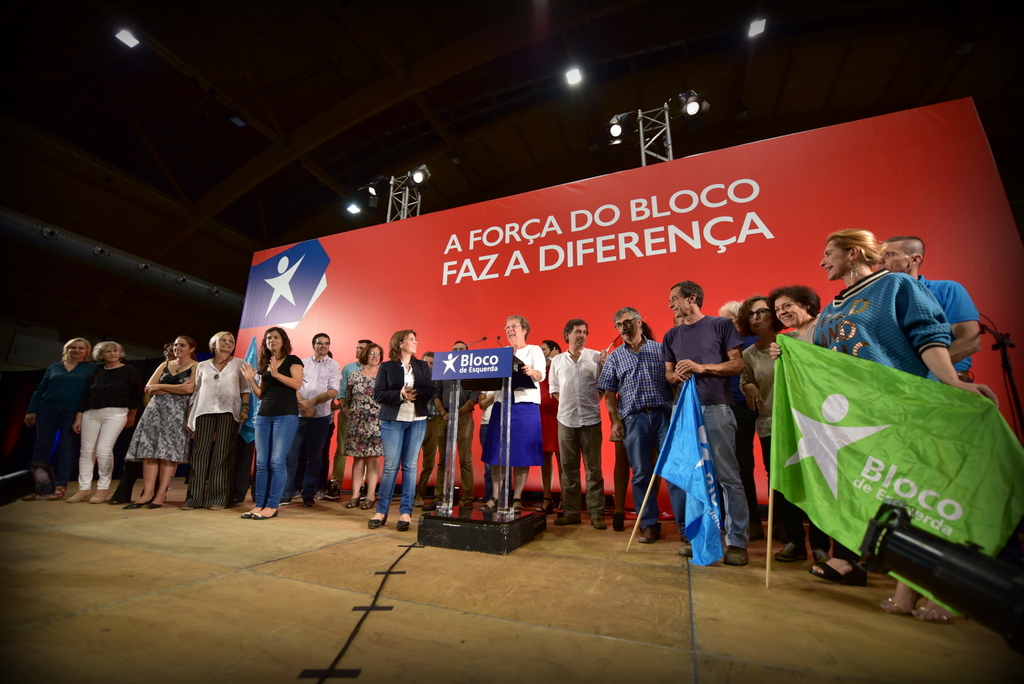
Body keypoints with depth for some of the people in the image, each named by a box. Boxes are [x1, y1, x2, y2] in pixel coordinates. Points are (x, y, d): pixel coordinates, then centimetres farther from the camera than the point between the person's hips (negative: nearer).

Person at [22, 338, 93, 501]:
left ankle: (60, 486, 2)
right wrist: (31, 410, 4)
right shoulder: (54, 367, 14)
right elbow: (40, 389, 13)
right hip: (47, 410, 3)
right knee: (42, 446, 4)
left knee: (66, 448, -1)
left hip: (72, 412, -3)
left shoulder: (91, 369, 6)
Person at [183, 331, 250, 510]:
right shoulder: (202, 366, 14)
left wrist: (245, 408, -7)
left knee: (222, 454, -3)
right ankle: (194, 497, 5)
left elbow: (245, 389, 6)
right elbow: (195, 392, 13)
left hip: (228, 412, -2)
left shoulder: (239, 364, 10)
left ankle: (218, 498, 1)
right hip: (204, 411, 2)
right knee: (200, 453, -1)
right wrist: (189, 417, 8)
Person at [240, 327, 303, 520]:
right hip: (263, 415, 6)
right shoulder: (264, 364, 17)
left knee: (277, 461, -7)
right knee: (261, 463, 6)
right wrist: (251, 380, 5)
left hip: (286, 415, -6)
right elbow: (261, 395, 17)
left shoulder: (292, 360, 1)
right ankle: (258, 504, 13)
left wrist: (277, 374, -20)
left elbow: (297, 384, -13)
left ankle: (272, 506, -1)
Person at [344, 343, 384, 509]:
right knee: (357, 457, 5)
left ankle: (370, 496, 6)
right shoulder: (355, 376, 9)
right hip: (357, 423, 3)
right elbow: (348, 398, 13)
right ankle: (355, 495, 13)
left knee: (373, 457, -1)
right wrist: (350, 414, 6)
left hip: (376, 422, -2)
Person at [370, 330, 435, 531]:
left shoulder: (422, 366, 10)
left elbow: (431, 391, 2)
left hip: (417, 421, 2)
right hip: (392, 421, -2)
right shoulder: (386, 366, 2)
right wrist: (400, 395, -18)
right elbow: (378, 394, -5)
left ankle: (406, 512, 11)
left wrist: (416, 394, -17)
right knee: (390, 466, 0)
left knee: (410, 466, 4)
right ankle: (381, 511, 14)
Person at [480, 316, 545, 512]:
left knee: (522, 453, -1)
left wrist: (531, 372, -36)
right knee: (497, 452, 4)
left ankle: (517, 499, 9)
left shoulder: (534, 350, 3)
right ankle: (495, 497, 13)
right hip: (501, 404, 4)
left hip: (525, 406, -4)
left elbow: (541, 374, -13)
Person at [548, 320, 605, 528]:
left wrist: (591, 402, -5)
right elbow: (554, 390, 14)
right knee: (568, 468, 8)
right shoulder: (557, 361, 10)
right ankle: (571, 512, 19)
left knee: (593, 468, 3)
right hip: (566, 420, 3)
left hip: (591, 419, -2)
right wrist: (567, 403, 4)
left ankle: (596, 514, 12)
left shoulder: (596, 356, 3)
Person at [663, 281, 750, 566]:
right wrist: (676, 375, -8)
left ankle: (737, 542, 9)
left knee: (728, 476, -2)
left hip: (716, 409, -5)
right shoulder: (671, 336, 15)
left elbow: (738, 364, -3)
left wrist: (702, 367, -15)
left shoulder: (721, 325, 2)